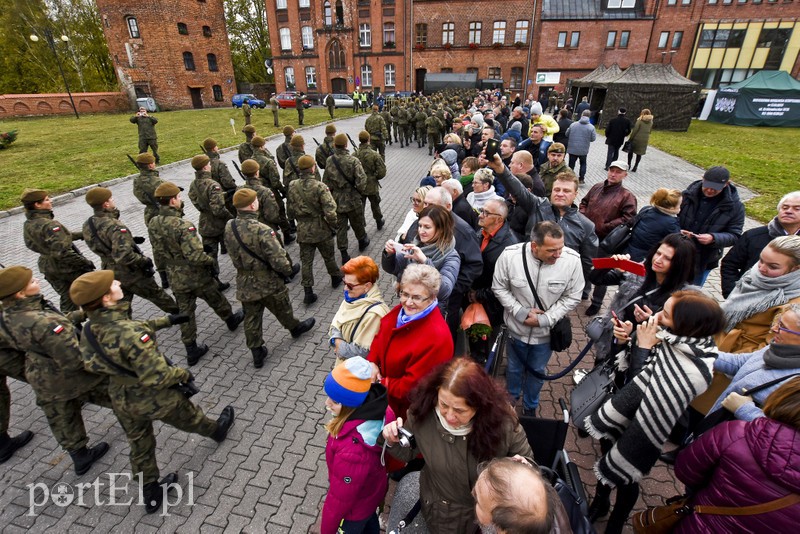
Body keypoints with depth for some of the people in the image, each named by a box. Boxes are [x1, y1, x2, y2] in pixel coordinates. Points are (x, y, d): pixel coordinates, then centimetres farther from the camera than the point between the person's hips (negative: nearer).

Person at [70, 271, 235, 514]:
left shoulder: (89, 331, -12)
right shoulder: (129, 333, -38)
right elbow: (156, 377, -36)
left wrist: (164, 320, 15)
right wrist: (183, 374, -17)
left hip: (121, 402, 6)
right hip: (154, 400, -6)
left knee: (140, 448, 25)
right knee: (190, 418, 25)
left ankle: (151, 496, 45)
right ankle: (217, 430, 56)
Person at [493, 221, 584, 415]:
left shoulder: (572, 259, -23)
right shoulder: (510, 255, -24)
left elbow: (572, 297, -11)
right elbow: (499, 288, -10)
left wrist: (545, 319, -18)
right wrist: (520, 312, -19)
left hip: (546, 332, 0)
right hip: (517, 328, 0)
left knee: (537, 371, 23)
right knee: (514, 368, 24)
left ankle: (530, 407, 52)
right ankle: (510, 401, 55)